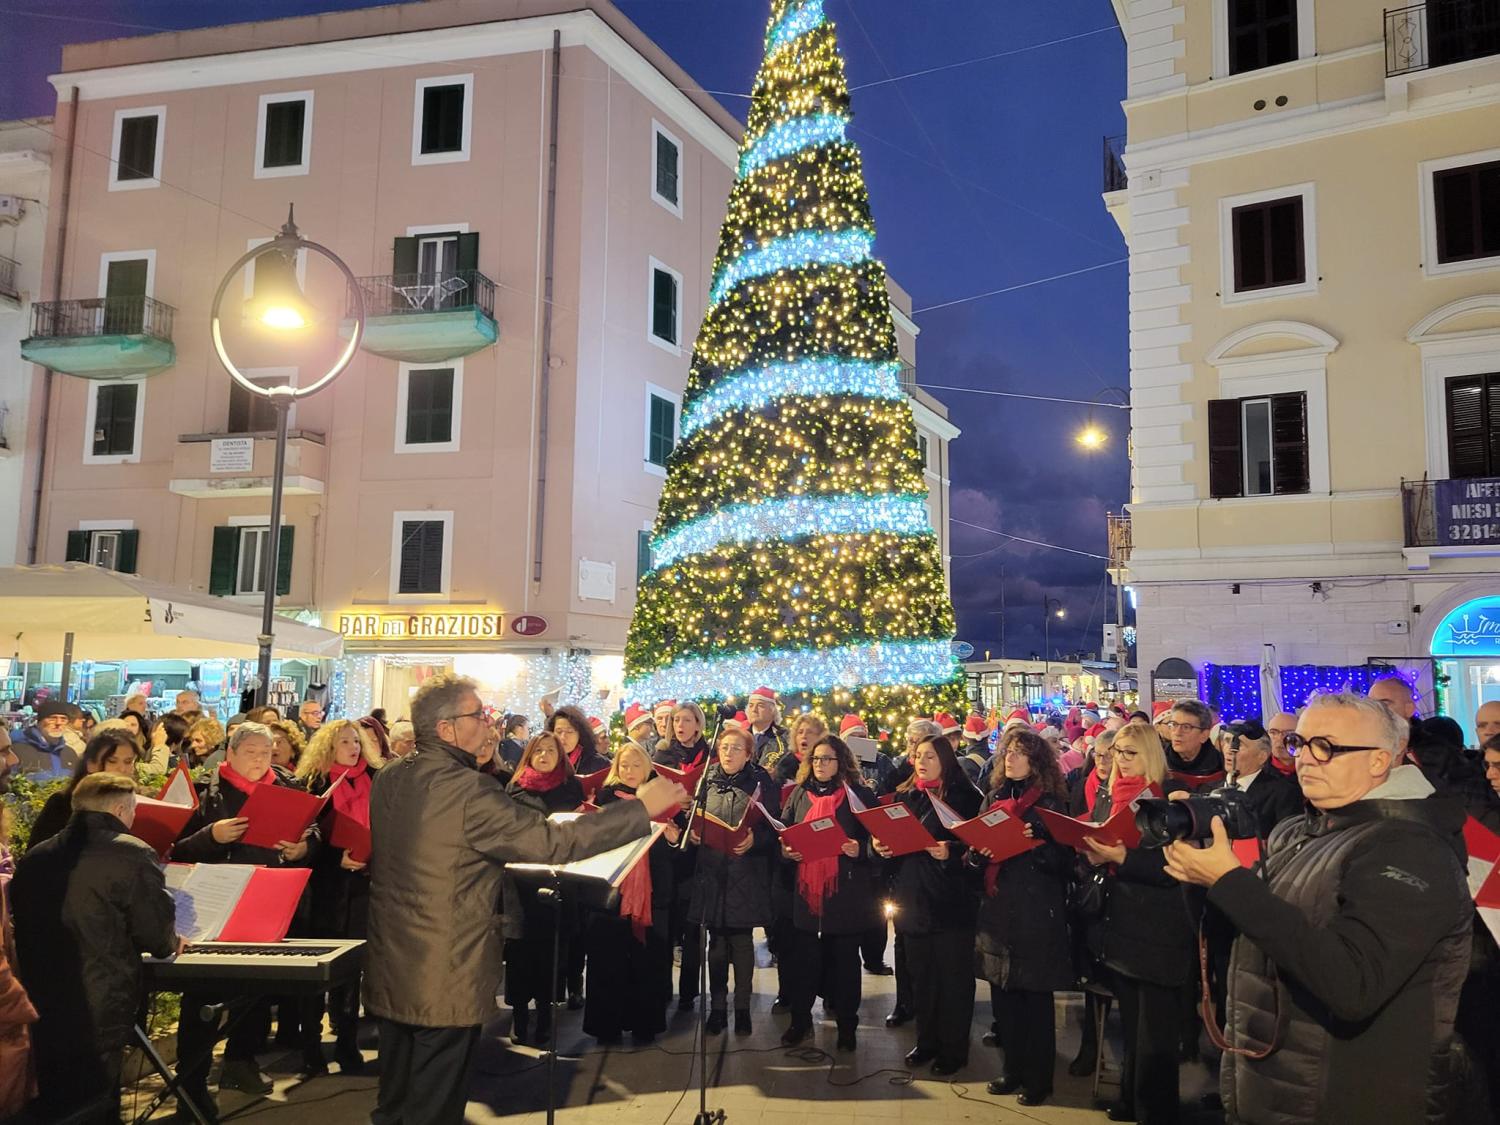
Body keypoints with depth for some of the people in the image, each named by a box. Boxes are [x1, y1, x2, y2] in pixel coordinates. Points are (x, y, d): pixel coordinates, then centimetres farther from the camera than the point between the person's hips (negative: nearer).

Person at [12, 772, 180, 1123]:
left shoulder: (34, 857, 8)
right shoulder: (133, 854, -12)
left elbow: (28, 928, 17)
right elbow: (157, 937, -10)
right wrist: (171, 944, 14)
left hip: (36, 1002, 7)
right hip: (96, 1008, -6)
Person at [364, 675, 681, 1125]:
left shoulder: (388, 778, 3)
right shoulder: (465, 788, -24)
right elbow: (554, 842, -27)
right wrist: (641, 807, -22)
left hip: (391, 964, 8)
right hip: (443, 975, -8)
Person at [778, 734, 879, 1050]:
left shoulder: (859, 795, -1)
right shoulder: (799, 794, 9)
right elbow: (782, 833, 13)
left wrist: (860, 850, -20)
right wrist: (785, 849, -7)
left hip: (846, 892, -3)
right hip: (805, 890, 3)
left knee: (845, 959, 9)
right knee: (802, 958, 9)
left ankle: (847, 1025, 23)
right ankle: (800, 1020, 25)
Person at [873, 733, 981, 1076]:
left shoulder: (965, 796, -5)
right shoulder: (904, 796, 12)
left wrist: (951, 852, -25)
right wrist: (881, 846, -5)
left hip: (949, 900, -5)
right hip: (911, 898, 5)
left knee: (953, 977, 3)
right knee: (920, 975, 13)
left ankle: (954, 1049, 16)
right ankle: (926, 1041, 27)